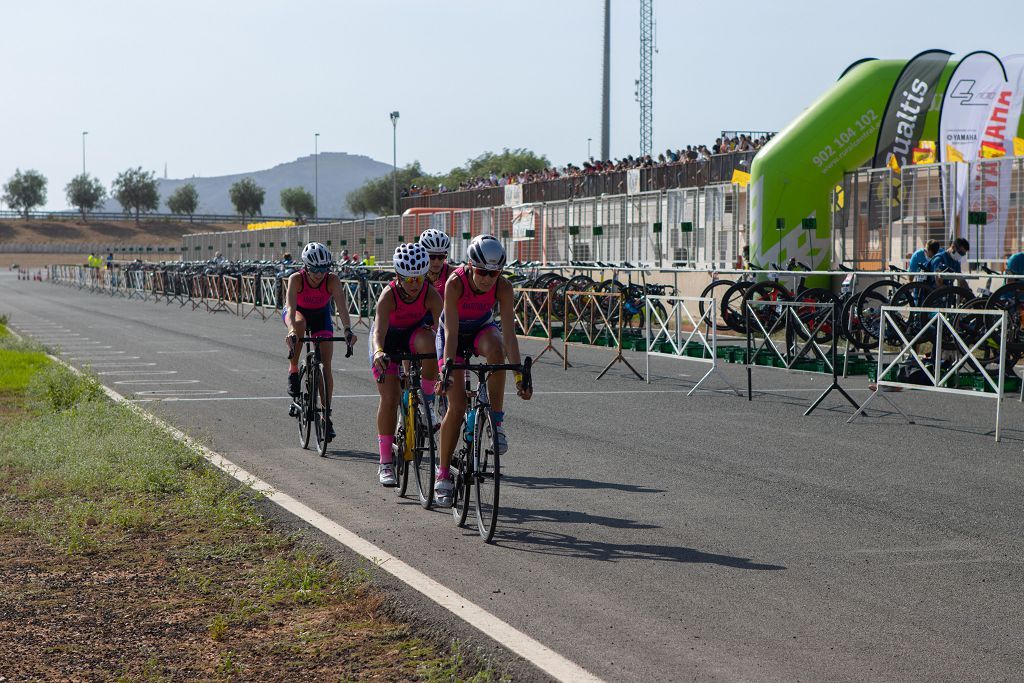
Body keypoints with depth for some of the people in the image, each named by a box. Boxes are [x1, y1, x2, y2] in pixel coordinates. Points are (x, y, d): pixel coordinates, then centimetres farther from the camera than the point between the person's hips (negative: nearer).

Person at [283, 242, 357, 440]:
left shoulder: (332, 281, -29)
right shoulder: (296, 279, -31)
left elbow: (342, 307, -37)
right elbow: (291, 307, -42)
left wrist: (348, 330, -54)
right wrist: (292, 330, -60)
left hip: (321, 316, 1)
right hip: (297, 312, -1)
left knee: (326, 366, -9)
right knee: (299, 324, -39)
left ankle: (326, 416, 0)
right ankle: (293, 372, -22)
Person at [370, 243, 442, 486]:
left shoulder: (431, 295, -28)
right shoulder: (389, 295, -33)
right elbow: (378, 331, -45)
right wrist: (378, 352, -65)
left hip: (414, 333, 1)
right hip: (388, 339, -1)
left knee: (428, 342, -36)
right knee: (390, 397, -11)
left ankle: (427, 398, -14)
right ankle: (385, 463, -2)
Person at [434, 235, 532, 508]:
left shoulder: (503, 287, -26)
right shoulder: (455, 282, -32)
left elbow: (508, 332, -28)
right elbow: (451, 332, -35)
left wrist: (519, 375, -35)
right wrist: (447, 370, -45)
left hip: (482, 329, 2)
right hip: (454, 333, -2)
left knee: (495, 349, -37)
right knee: (457, 405, -11)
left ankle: (497, 421, -23)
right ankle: (443, 473, 4)